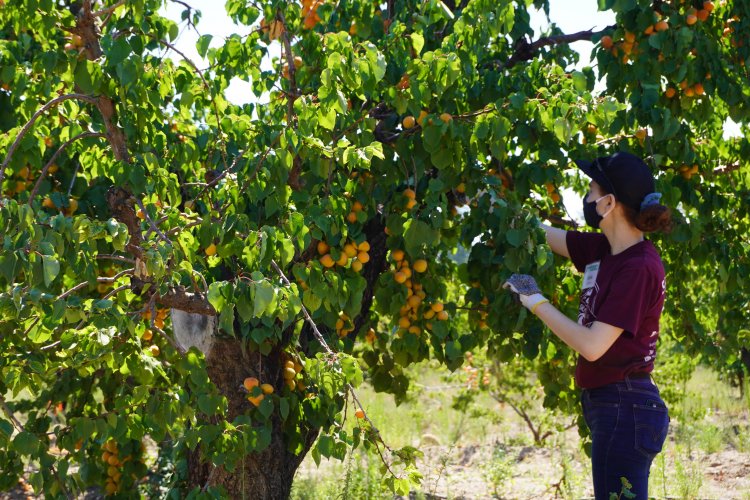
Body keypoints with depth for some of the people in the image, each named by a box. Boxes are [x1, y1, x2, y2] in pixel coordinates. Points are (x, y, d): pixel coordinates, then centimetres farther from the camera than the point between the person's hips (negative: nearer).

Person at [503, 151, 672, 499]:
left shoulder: (639, 268, -18)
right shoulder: (604, 249, 7)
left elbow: (592, 346, -22)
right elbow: (545, 234, 22)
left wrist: (536, 301, -13)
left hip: (624, 409, -9)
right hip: (611, 405, 9)